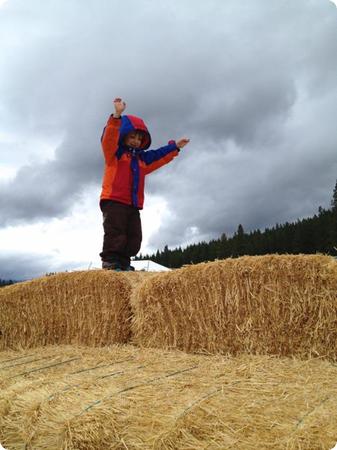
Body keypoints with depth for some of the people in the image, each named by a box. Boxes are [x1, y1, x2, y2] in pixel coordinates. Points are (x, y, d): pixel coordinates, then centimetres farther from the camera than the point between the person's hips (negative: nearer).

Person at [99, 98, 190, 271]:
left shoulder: (142, 158, 22)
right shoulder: (114, 151, 2)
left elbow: (159, 156, 33)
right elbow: (108, 138, -17)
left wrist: (175, 147, 34)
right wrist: (117, 116, -30)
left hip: (133, 205, 7)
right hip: (113, 201, -7)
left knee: (134, 237, 3)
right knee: (115, 233, -14)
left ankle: (123, 262, 9)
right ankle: (110, 261, -10)